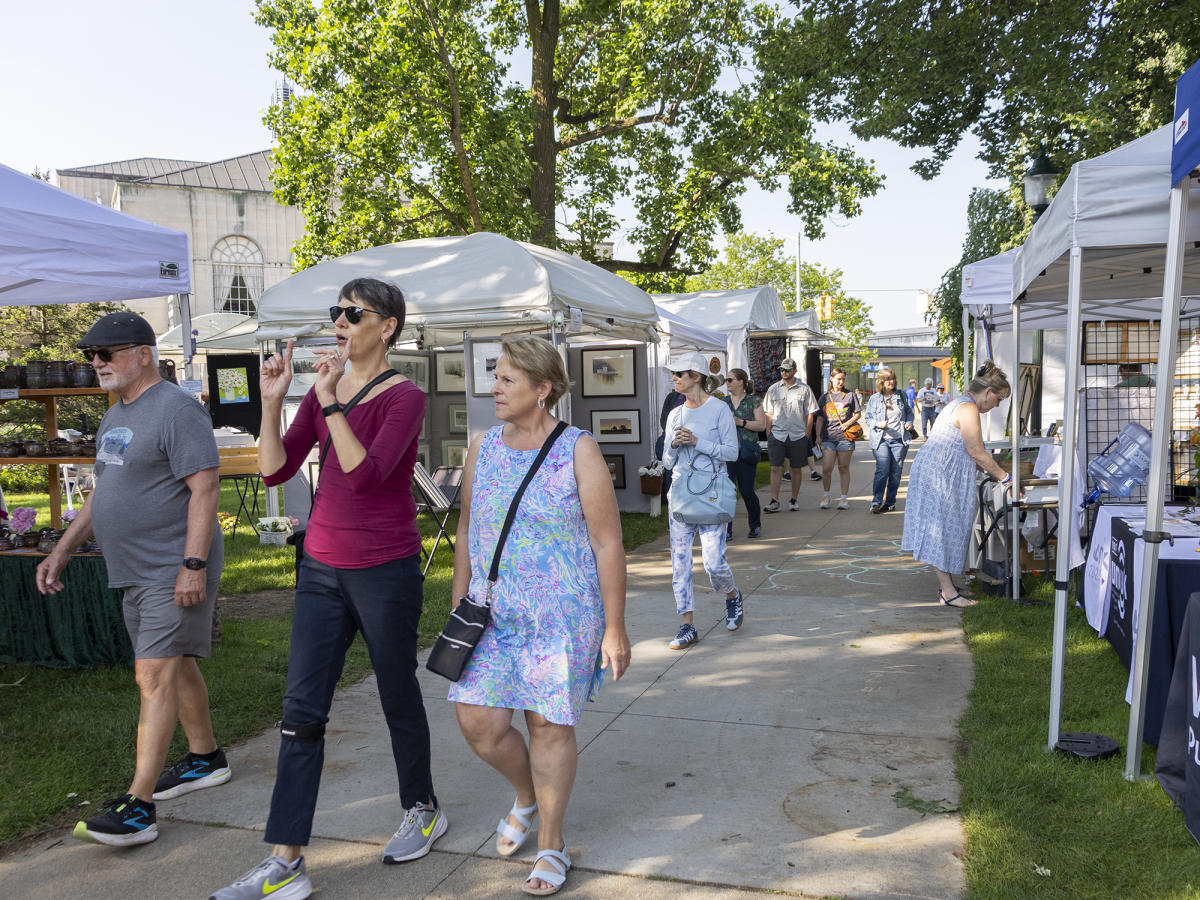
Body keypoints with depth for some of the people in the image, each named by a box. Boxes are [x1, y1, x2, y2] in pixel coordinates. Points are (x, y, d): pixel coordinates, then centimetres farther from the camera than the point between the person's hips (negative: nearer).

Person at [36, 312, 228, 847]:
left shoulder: (176, 409, -15)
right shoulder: (115, 416, 16)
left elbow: (204, 488, -21)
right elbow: (102, 493, 24)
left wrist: (193, 565, -25)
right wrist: (62, 551, 20)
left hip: (177, 571, -10)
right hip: (137, 572, 10)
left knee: (155, 676, -11)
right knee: (174, 666, 17)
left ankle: (138, 808, -8)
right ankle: (206, 759, 33)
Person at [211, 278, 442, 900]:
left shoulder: (404, 397, -11)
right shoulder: (323, 391, 8)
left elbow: (365, 475, -25)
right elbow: (275, 470, 3)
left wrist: (330, 400, -24)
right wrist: (272, 402, -8)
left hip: (385, 571, -5)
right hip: (322, 567, 6)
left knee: (398, 697, 11)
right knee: (301, 709, 3)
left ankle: (422, 810, 34)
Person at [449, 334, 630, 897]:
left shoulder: (578, 452, -9)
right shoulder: (483, 448, 6)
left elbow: (608, 544, -8)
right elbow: (467, 532, 14)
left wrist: (614, 629, -9)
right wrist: (459, 607, 13)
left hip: (562, 614, -4)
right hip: (494, 615, 5)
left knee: (549, 724, 4)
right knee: (478, 722, 2)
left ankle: (551, 843, 26)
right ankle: (526, 798, 34)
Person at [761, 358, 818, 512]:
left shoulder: (804, 389, 5)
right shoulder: (773, 389, 8)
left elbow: (810, 413, 7)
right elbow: (768, 414, 11)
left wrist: (807, 435, 1)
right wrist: (768, 434, 3)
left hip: (798, 435, 0)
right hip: (777, 434, 0)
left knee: (796, 469, 7)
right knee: (776, 468, -6)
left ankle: (794, 500, 19)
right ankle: (774, 501, -5)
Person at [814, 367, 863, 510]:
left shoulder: (850, 395, 6)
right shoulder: (825, 397, 10)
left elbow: (858, 414, 8)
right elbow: (820, 418, 12)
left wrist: (848, 423, -9)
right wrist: (818, 436, 4)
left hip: (845, 436, -1)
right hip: (828, 436, 1)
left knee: (843, 468, 5)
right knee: (827, 468, -6)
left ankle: (844, 498, 13)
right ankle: (826, 495, 13)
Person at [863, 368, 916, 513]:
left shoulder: (901, 396, 9)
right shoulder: (874, 399, 2)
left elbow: (909, 411, 20)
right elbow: (867, 418, 5)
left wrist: (909, 423, 0)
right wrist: (878, 424, -14)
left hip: (900, 440, 3)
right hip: (881, 440, -3)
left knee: (896, 472, 4)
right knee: (882, 470, -15)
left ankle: (890, 503, 14)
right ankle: (876, 502, -11)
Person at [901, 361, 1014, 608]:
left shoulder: (961, 404, 18)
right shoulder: (968, 408, -15)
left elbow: (968, 452, 22)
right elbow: (977, 452, -17)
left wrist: (994, 472, 20)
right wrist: (1004, 477, -8)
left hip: (938, 474, 11)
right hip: (938, 476, -11)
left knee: (946, 529, 13)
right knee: (943, 529, -7)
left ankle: (946, 586, 19)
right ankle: (948, 592, -3)